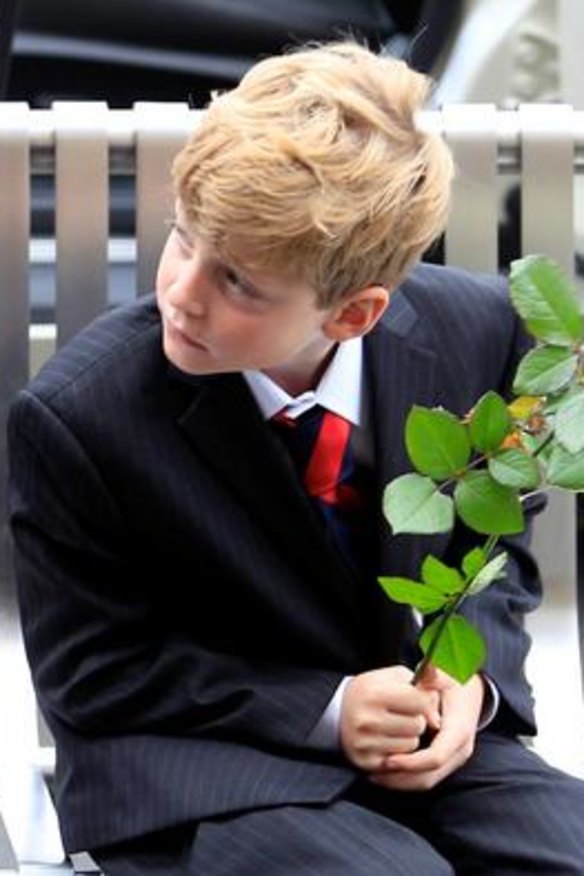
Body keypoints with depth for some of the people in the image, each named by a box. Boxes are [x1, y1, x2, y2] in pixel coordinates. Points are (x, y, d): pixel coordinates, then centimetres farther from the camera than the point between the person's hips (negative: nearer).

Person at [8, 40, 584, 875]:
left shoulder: (472, 331, -9)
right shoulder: (76, 417, -19)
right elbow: (91, 675, -8)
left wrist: (469, 673, -11)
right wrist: (324, 711, -17)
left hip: (421, 740, 4)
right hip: (197, 763, -4)